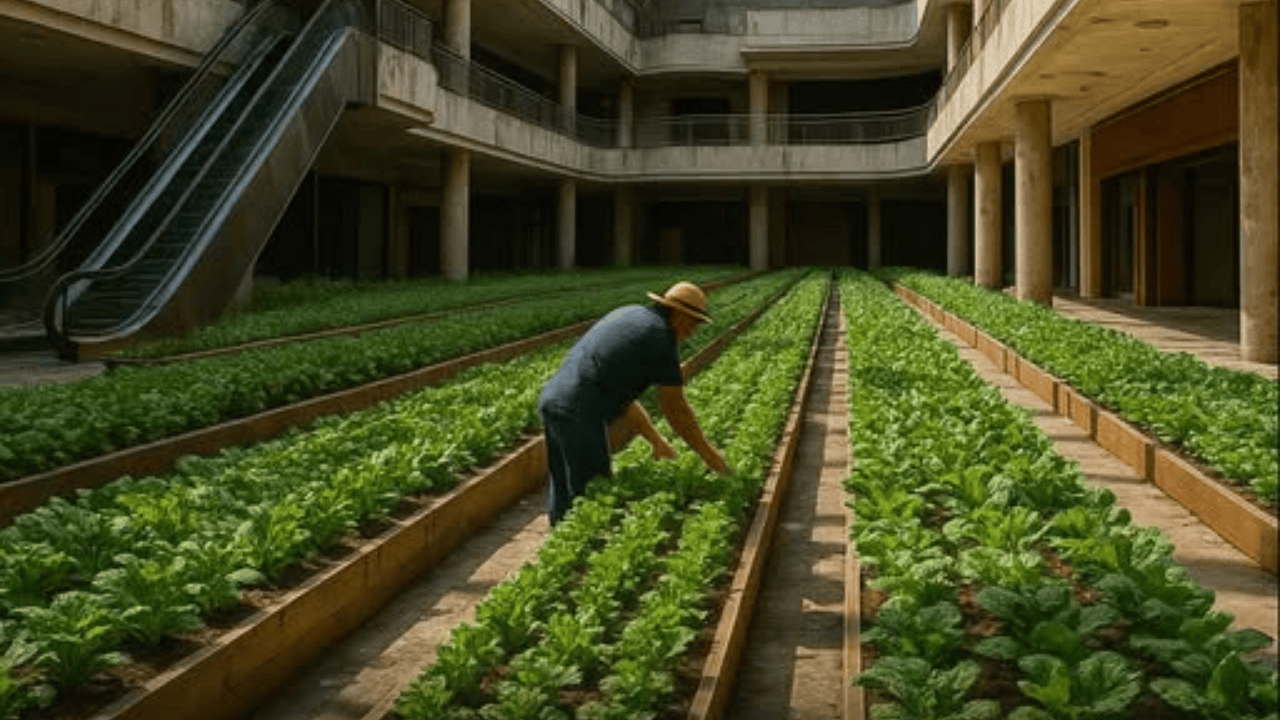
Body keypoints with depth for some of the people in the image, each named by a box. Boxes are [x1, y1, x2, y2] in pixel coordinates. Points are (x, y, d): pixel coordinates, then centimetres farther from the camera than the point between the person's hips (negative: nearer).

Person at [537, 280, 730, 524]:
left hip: (552, 400, 9)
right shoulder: (661, 336, -4)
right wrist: (707, 453, 13)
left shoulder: (629, 315, 23)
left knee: (563, 495, 18)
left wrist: (656, 440, 29)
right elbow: (675, 409, 1)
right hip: (580, 415, -9)